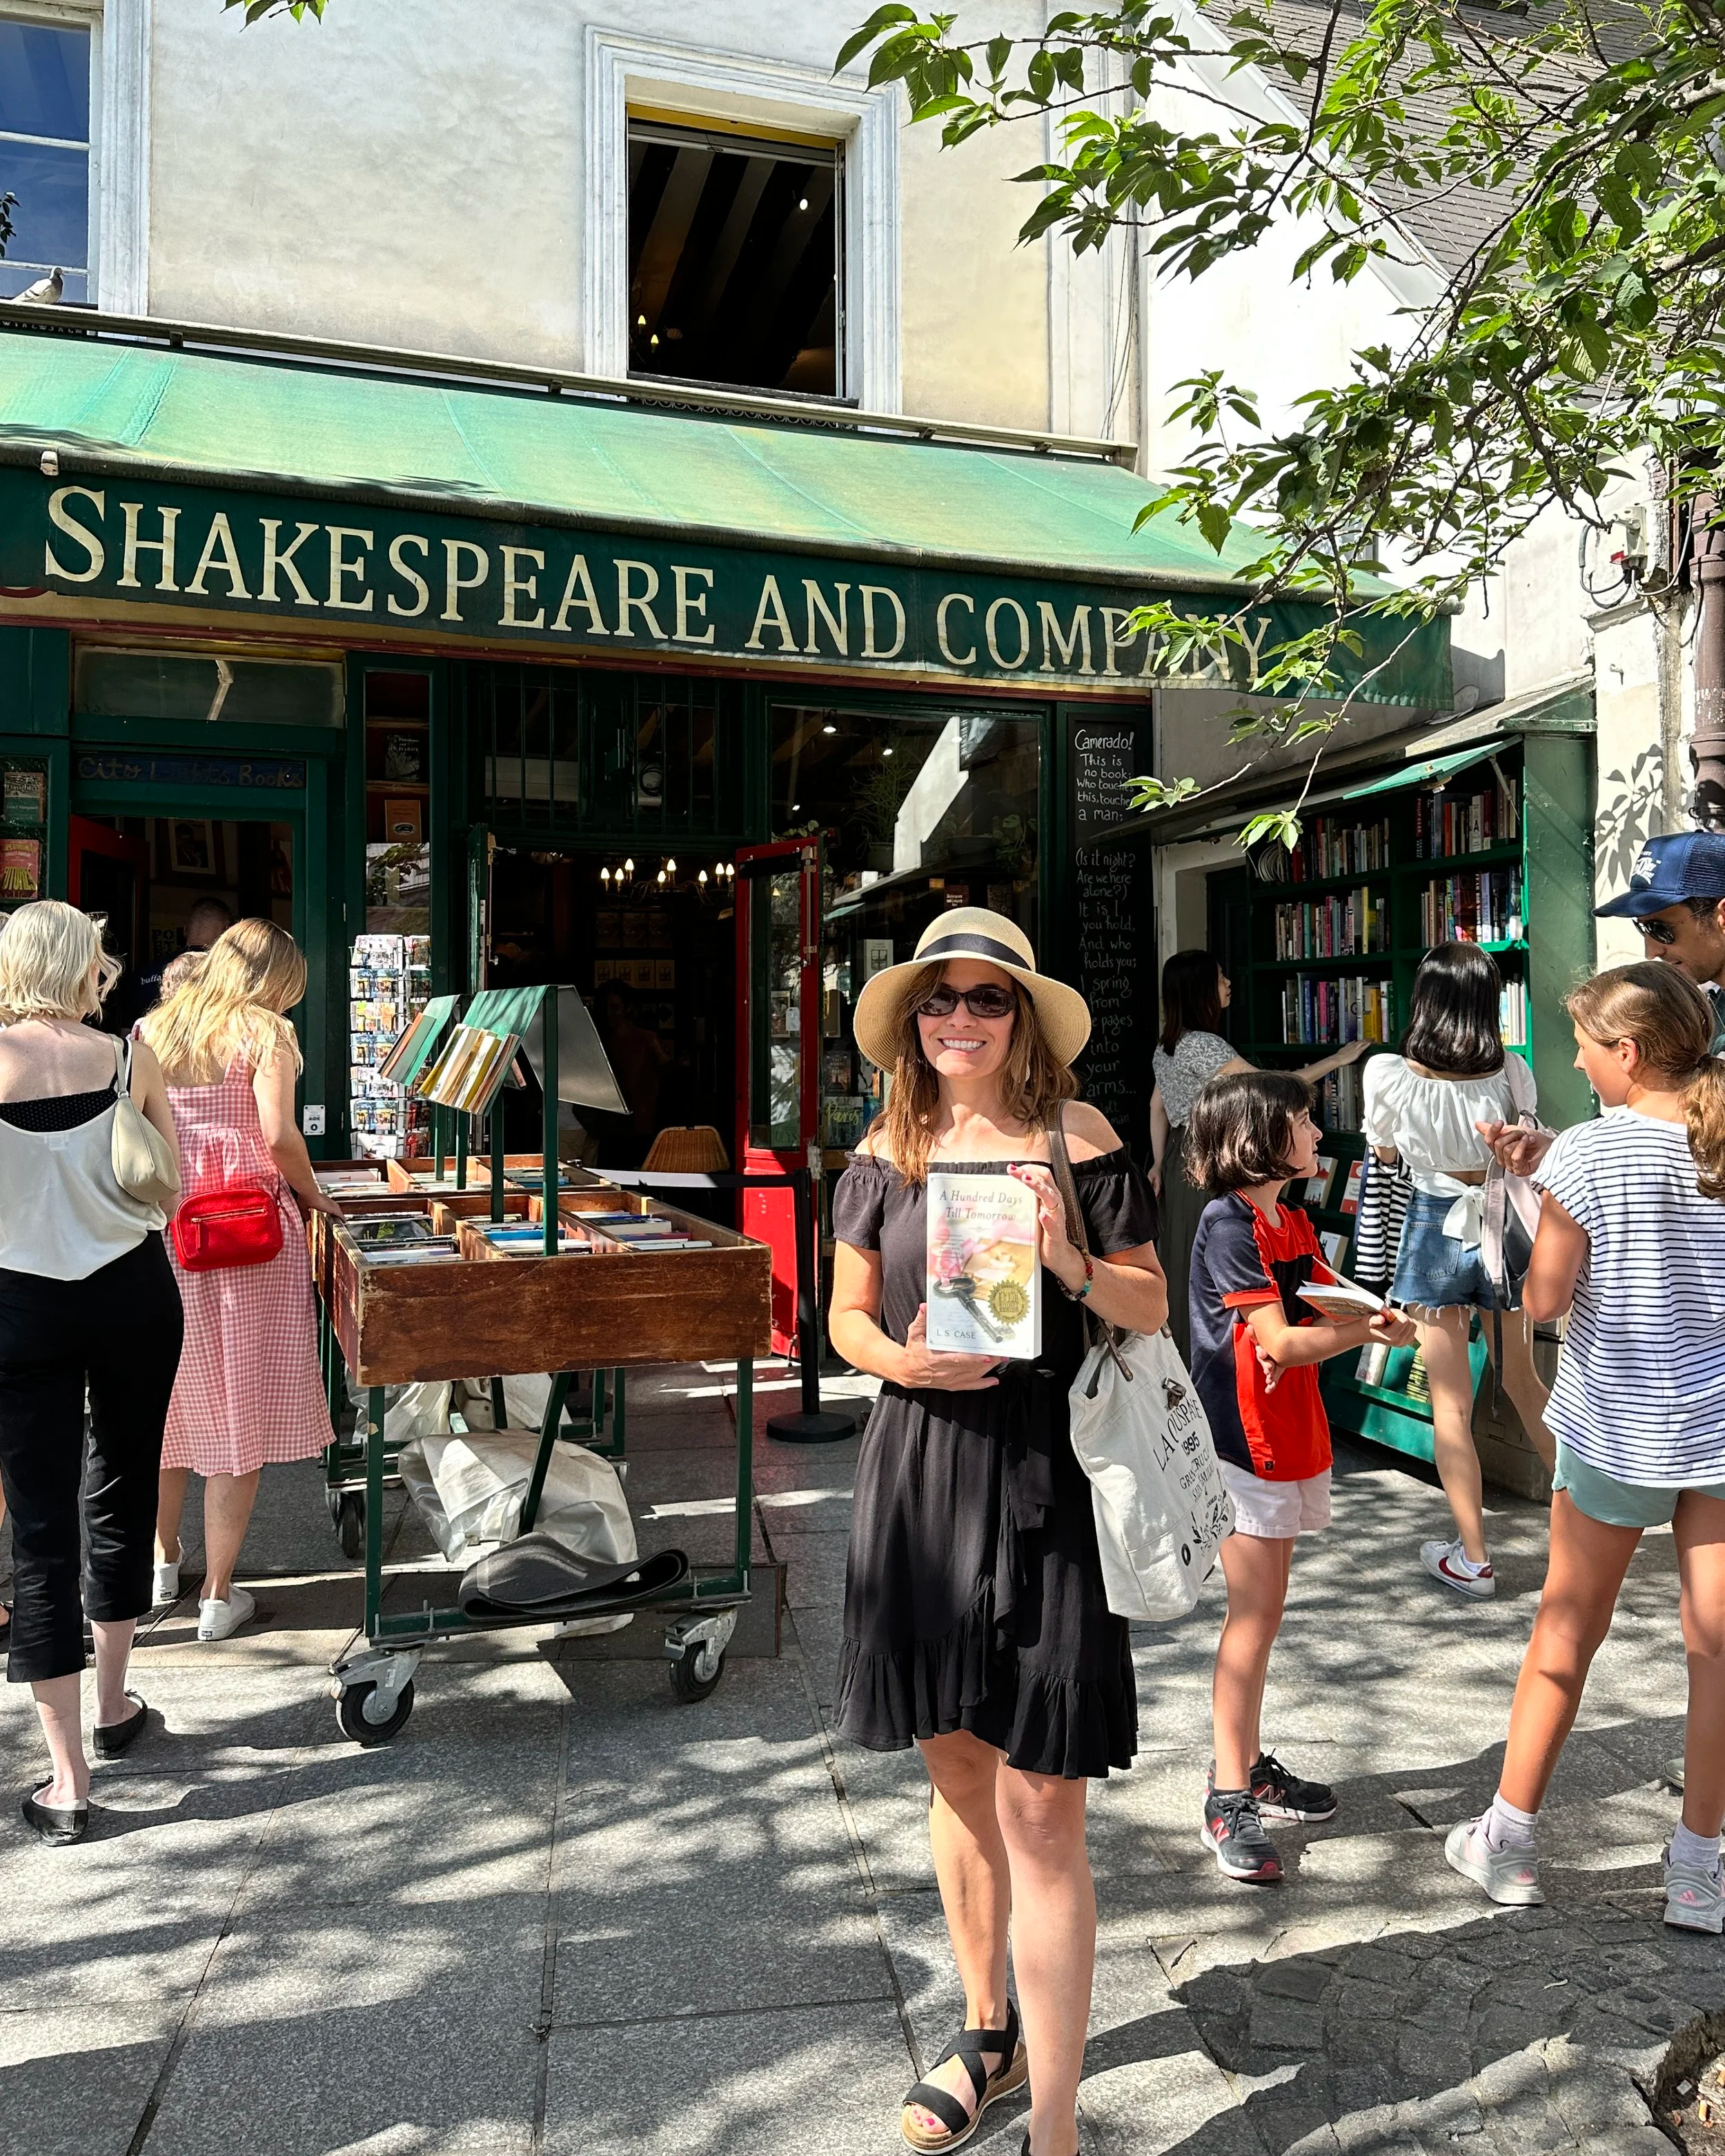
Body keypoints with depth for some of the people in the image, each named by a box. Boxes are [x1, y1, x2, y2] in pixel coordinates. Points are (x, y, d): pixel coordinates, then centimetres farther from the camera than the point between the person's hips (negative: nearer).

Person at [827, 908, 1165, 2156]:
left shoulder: (1078, 1141, -3)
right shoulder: (889, 1152, 5)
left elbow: (1151, 1308, 1)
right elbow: (848, 1314, 9)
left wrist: (1072, 1264, -18)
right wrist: (901, 1358, -12)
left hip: (1045, 1477, -3)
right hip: (920, 1469, 4)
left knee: (1039, 1805, -2)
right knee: (955, 1771, 18)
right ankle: (988, 2034, 40)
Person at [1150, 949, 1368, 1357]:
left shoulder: (1167, 1045, 11)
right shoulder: (1203, 1045, -19)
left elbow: (1158, 1107, 16)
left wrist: (1159, 1163, 20)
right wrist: (1337, 1060, -12)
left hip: (1180, 1162, 10)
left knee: (1180, 1260, 14)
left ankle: (1177, 1352, 22)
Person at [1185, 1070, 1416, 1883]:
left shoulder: (1294, 1220, 13)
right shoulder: (1228, 1224, -16)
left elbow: (1331, 1307, 7)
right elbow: (1279, 1342, -20)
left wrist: (1299, 1341, -15)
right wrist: (1371, 1329, -10)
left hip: (1289, 1435, 9)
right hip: (1246, 1440, -9)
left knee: (1261, 1610, 15)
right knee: (1256, 1613, -5)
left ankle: (1247, 1767, 27)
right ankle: (1229, 1800, 4)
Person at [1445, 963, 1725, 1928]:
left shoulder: (1587, 1154, -15)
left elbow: (1545, 1298, -11)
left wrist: (1544, 1191, 1)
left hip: (1618, 1426, -2)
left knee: (1568, 1629, 12)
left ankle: (1509, 1841, 25)